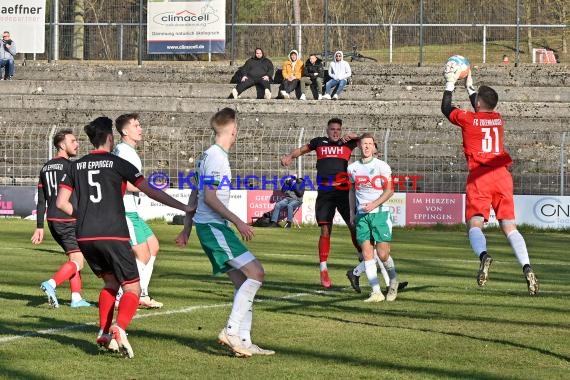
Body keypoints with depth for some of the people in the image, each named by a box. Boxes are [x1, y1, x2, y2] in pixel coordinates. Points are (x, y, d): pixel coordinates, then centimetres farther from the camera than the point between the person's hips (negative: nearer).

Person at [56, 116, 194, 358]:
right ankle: (119, 328, -24)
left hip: (85, 236, 5)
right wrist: (183, 207, 5)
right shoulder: (117, 163, 0)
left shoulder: (77, 166, 11)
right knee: (132, 289, 2)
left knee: (110, 281, 24)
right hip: (113, 235, -5)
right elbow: (151, 192, -2)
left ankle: (104, 333, 9)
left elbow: (61, 202, 9)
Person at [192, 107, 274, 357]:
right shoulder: (217, 157, -13)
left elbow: (197, 195, 23)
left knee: (242, 282, 8)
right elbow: (210, 198, -19)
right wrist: (238, 221, -19)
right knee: (256, 273, -15)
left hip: (209, 226, 10)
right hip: (213, 226, -10)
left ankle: (243, 341, 5)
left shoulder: (208, 155, 17)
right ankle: (231, 330, -16)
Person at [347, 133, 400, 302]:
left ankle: (393, 282, 21)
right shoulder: (352, 168, 10)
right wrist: (352, 212, 15)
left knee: (383, 254, -7)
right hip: (361, 215, 4)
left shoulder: (382, 166, -3)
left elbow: (389, 190, -6)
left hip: (380, 213, -4)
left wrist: (374, 204, -17)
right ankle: (376, 292, -6)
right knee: (367, 254, -6)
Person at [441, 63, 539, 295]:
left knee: (475, 224, -7)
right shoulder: (498, 119, 13)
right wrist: (469, 85, 45)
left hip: (479, 178, -4)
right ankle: (527, 267, -15)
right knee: (509, 226, 3)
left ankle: (483, 255, -39)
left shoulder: (467, 119, -1)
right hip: (502, 177, 4)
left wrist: (450, 84, 27)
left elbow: (446, 109, 18)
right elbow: (481, 112, 37)